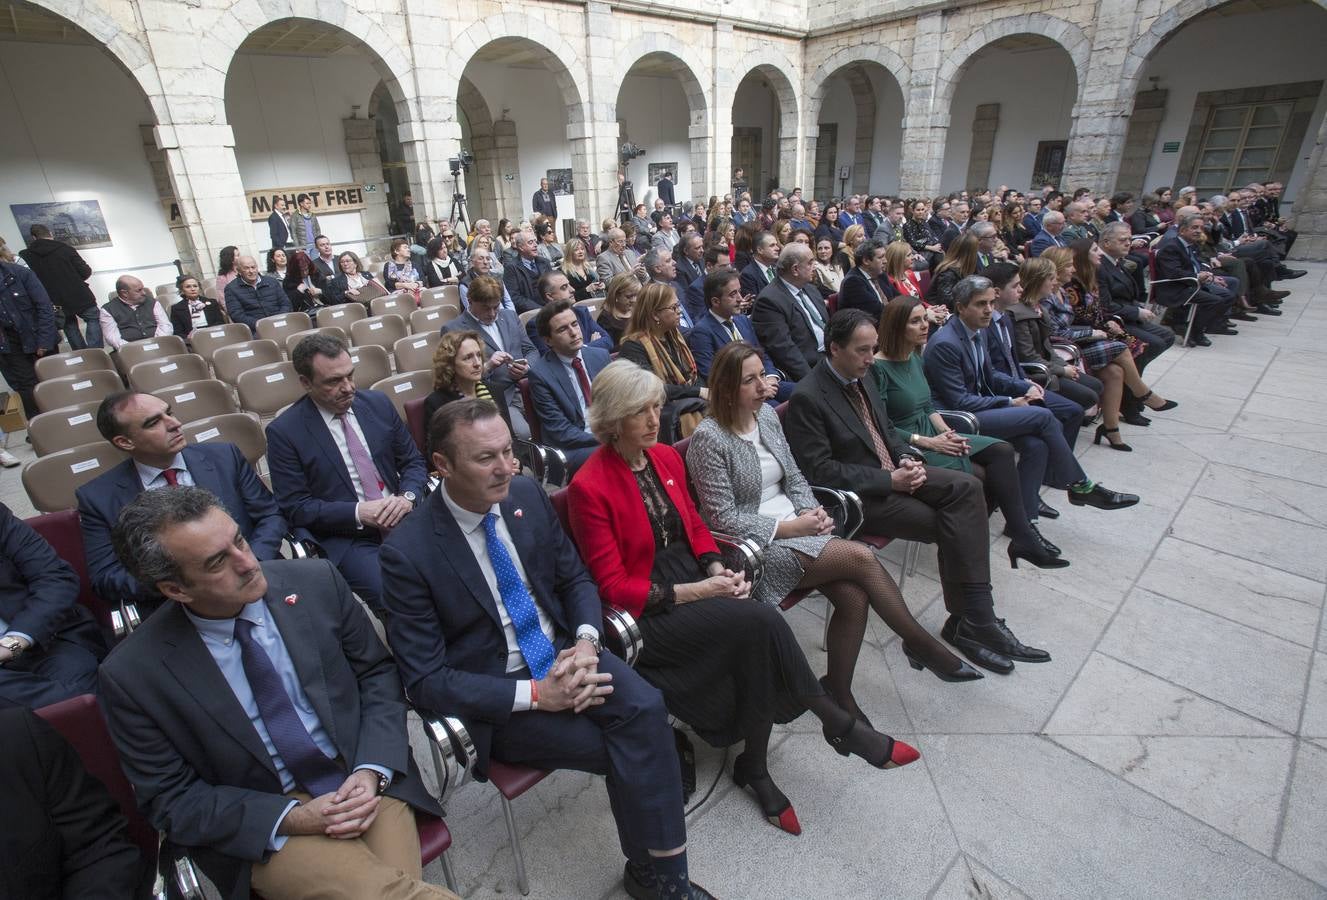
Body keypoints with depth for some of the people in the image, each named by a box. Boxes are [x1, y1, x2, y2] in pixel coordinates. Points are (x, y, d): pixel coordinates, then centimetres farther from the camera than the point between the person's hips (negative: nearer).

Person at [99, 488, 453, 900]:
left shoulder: (316, 583, -9)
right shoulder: (132, 675, -11)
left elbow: (378, 672, 2)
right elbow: (171, 800, -2)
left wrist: (372, 770, -12)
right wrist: (291, 817, -15)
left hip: (365, 781, 2)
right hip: (263, 827, -1)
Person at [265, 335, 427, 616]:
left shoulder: (378, 403, 7)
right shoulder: (284, 431, -3)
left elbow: (414, 462, 12)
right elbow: (294, 507, -4)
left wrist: (407, 496, -9)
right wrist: (358, 513, -16)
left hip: (404, 517, 4)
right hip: (346, 537, -3)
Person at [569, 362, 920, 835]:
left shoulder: (666, 457, 6)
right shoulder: (589, 487, -14)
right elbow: (613, 586, -13)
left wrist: (717, 569, -5)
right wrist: (692, 592, -19)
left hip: (695, 583, 6)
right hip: (647, 611, -6)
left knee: (758, 644, -23)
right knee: (762, 622, -24)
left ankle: (755, 769, -1)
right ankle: (841, 725, -2)